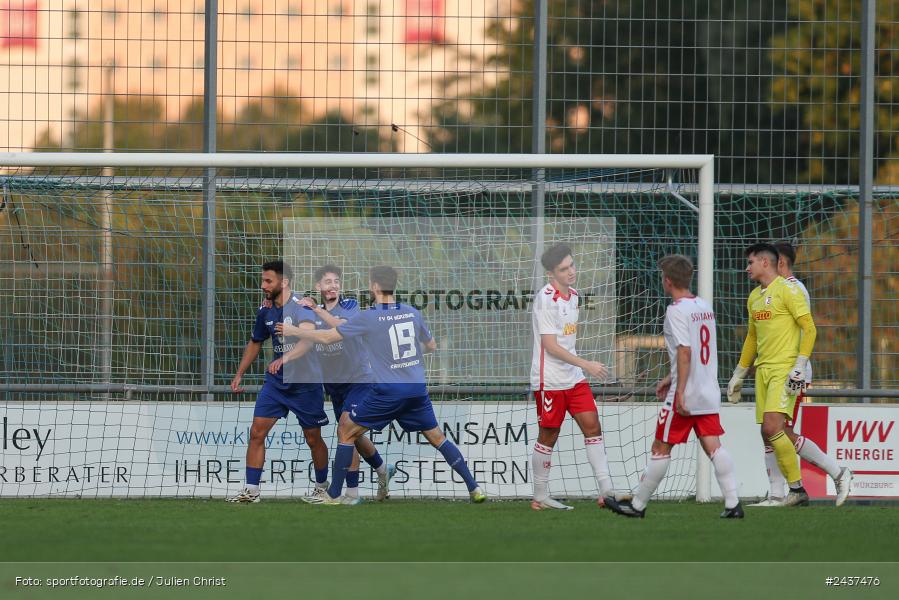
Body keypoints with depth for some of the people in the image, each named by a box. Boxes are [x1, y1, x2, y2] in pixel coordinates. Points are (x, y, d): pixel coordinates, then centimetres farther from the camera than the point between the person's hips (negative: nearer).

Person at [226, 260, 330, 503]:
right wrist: (239, 374, 17)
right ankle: (251, 490, -3)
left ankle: (322, 487, 29)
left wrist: (284, 359, -54)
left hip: (306, 383, -5)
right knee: (257, 432, -7)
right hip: (276, 381, 5)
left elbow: (308, 339, -39)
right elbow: (255, 343, 19)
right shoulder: (266, 311, 1)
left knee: (313, 439, 7)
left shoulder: (301, 307, -20)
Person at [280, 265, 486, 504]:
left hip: (387, 392, -4)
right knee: (437, 437, 15)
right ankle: (474, 489, 10)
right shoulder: (412, 313, 5)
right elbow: (431, 345, 19)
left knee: (346, 431, 9)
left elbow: (327, 337, -4)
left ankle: (334, 495, 9)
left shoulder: (368, 317, -9)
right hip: (417, 390, 5)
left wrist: (293, 331, 9)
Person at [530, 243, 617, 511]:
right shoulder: (546, 299, -16)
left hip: (574, 378, 8)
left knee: (593, 427, -1)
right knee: (548, 436, 0)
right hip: (550, 380, -8)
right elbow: (550, 345, -20)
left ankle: (606, 491, -4)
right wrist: (586, 365, -23)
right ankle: (540, 497, 10)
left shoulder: (572, 295, 11)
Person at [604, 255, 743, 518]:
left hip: (684, 395, -7)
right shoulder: (705, 307, 13)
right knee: (713, 446, 2)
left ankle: (637, 504, 13)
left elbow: (685, 352, -21)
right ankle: (733, 503, -10)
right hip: (709, 393, 7)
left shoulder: (677, 310, -13)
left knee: (661, 448, 3)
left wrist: (680, 392, -21)